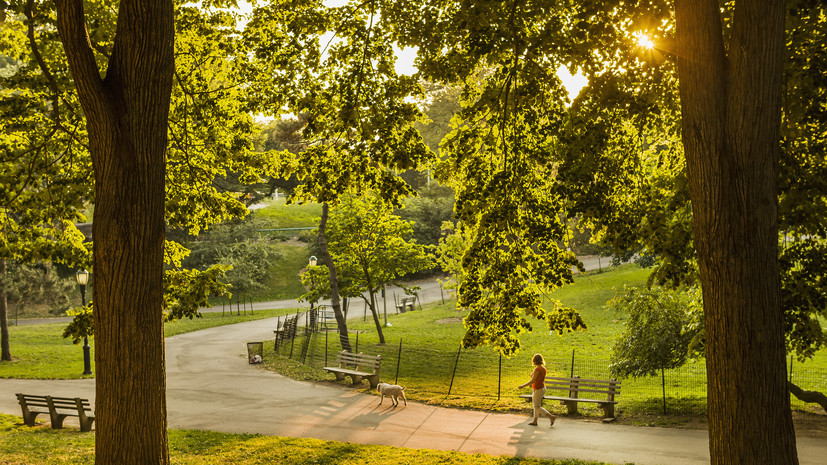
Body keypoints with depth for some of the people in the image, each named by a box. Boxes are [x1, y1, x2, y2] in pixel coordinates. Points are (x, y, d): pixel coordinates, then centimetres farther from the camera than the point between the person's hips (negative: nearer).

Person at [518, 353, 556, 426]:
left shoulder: (537, 369, -22)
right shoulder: (543, 368, 4)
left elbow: (532, 381, -21)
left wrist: (523, 386, -12)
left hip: (538, 390, -9)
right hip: (542, 388, 9)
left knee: (537, 407, 1)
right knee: (535, 404, 19)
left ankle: (551, 416, -5)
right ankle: (535, 421, 25)